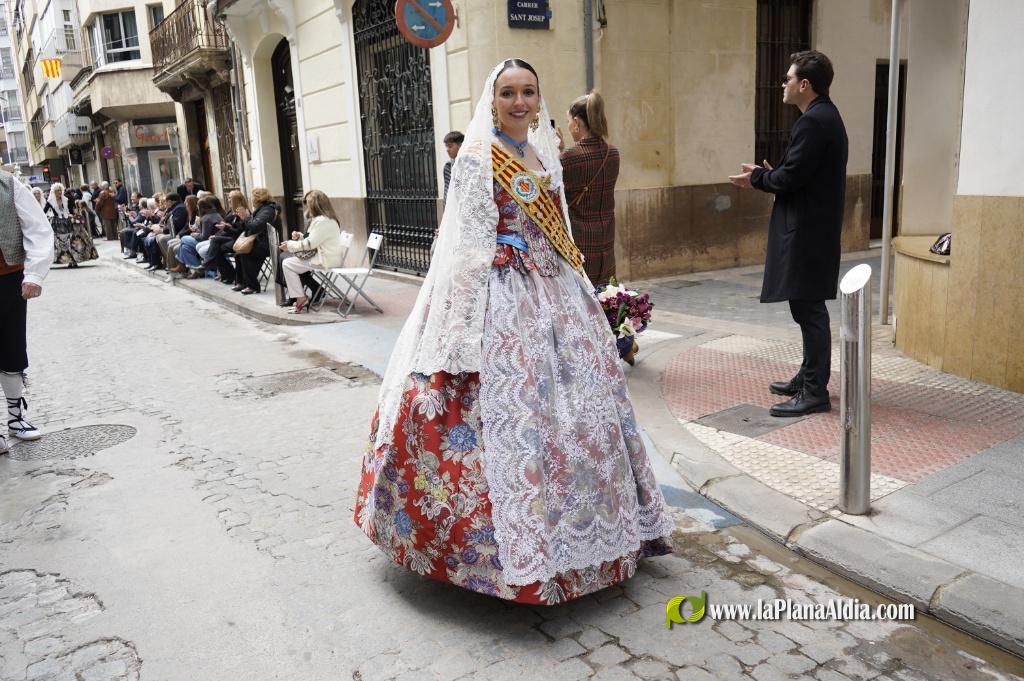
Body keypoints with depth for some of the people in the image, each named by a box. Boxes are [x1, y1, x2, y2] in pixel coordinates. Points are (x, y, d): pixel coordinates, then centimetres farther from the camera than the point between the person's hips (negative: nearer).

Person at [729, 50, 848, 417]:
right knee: (809, 307, 17)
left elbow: (791, 177, -21)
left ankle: (815, 392, 0)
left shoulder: (812, 121, -16)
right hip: (814, 226, 11)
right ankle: (810, 376, 28)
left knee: (808, 308, -6)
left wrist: (756, 177, -4)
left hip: (806, 231, -11)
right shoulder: (826, 116, 17)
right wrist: (767, 175, 10)